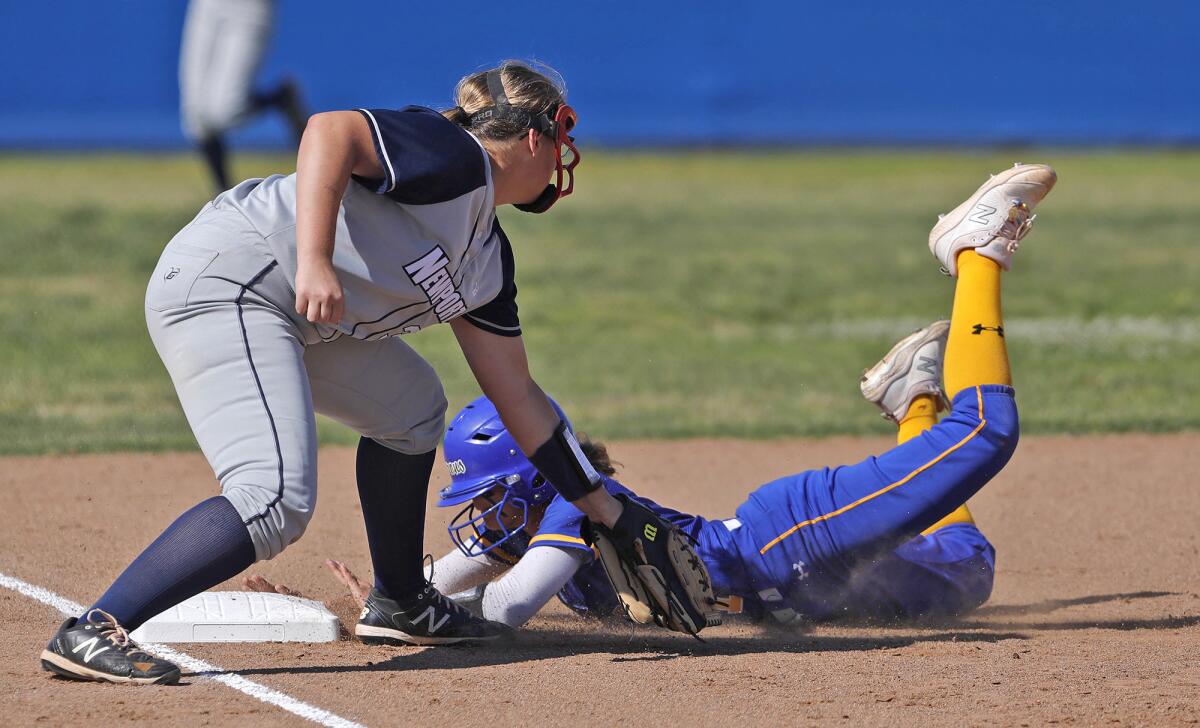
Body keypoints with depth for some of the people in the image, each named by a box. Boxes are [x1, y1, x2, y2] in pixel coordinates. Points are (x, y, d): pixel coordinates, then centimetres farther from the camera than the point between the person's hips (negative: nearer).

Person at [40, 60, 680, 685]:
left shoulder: (487, 260, 19)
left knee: (409, 406, 25)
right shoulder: (456, 157, -8)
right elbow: (329, 132, -24)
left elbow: (515, 395, 25)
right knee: (278, 501, -23)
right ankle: (89, 633, -26)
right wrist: (314, 261, -34)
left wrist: (609, 513, 27)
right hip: (222, 280, -11)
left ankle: (399, 604, 32)